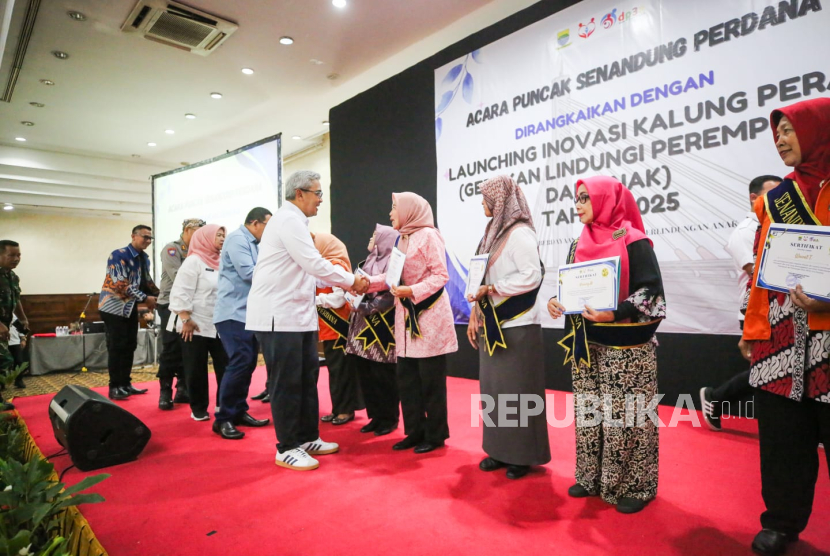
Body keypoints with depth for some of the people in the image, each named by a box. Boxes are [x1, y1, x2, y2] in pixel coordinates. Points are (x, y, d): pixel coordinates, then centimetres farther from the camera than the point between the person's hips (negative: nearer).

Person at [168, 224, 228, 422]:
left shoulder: (220, 262, 11)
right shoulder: (194, 261, -8)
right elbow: (181, 292, -13)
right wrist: (186, 320, -17)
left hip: (218, 325, 6)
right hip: (196, 326, -6)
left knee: (225, 367, 3)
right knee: (196, 370, 5)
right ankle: (198, 408, 19)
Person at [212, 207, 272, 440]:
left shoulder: (254, 244, 17)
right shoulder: (237, 239, -10)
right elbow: (249, 273, -18)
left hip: (249, 313, 10)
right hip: (234, 313, -10)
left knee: (248, 363, 11)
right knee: (240, 363, -13)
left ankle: (239, 411, 21)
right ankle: (223, 418, -2)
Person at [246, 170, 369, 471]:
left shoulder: (294, 221, 19)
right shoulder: (288, 220, -14)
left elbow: (307, 267, 19)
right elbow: (314, 264, -19)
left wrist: (346, 283, 12)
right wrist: (351, 280, -7)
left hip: (297, 313, 10)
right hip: (278, 315, -10)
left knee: (307, 375, 14)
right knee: (287, 382, -1)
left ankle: (307, 438, 26)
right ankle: (287, 449, 12)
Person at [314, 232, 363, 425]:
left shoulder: (337, 266, -11)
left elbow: (339, 298, -19)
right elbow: (323, 294, 14)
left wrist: (314, 299, -14)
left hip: (338, 327, -8)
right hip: (329, 328, 8)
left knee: (341, 369, -1)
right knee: (334, 369, 12)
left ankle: (346, 409, 8)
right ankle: (338, 408, 20)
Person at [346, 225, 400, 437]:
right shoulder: (369, 262, 16)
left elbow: (391, 296, -16)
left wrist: (365, 307, -17)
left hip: (383, 327, -8)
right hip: (364, 325, 8)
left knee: (383, 375, -1)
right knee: (365, 373, 9)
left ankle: (390, 418, 14)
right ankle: (376, 416, 22)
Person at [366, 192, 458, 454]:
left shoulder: (428, 235, -10)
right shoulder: (402, 238, 14)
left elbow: (441, 275, -15)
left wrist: (413, 291, -24)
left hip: (429, 315, -8)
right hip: (406, 315, 8)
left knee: (431, 380, 2)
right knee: (406, 379, 11)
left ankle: (435, 435, 17)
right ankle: (415, 431, 24)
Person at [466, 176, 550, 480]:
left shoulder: (520, 233, -12)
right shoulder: (495, 232, 14)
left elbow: (532, 276, -21)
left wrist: (492, 289, -18)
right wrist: (475, 315, 9)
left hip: (517, 326, -8)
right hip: (492, 324, 9)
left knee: (518, 389, 1)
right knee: (493, 388, 12)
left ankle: (523, 455, 16)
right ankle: (501, 449, 25)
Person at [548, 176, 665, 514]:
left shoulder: (634, 241, -10)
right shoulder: (580, 244, 10)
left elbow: (651, 291, -15)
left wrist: (615, 314, -28)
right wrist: (556, 302, -6)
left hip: (626, 346, -6)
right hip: (587, 343, 7)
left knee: (626, 416, 1)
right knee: (588, 412, 12)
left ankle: (635, 486, 19)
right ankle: (592, 477, 28)